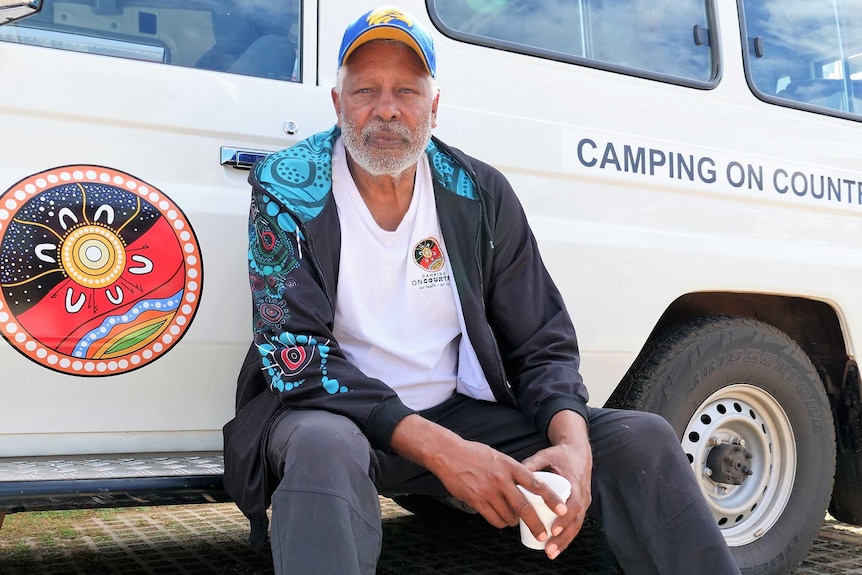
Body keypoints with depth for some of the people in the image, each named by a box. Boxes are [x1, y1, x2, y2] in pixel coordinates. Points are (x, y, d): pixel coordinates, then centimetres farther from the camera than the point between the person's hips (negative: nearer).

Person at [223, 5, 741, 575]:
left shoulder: (481, 193, 0)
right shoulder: (288, 190, -9)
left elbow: (542, 344, 2)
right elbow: (294, 354, -18)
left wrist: (571, 440, -21)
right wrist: (438, 448, -30)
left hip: (461, 414, 4)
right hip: (328, 409, -3)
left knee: (644, 439, -11)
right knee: (325, 450, -41)